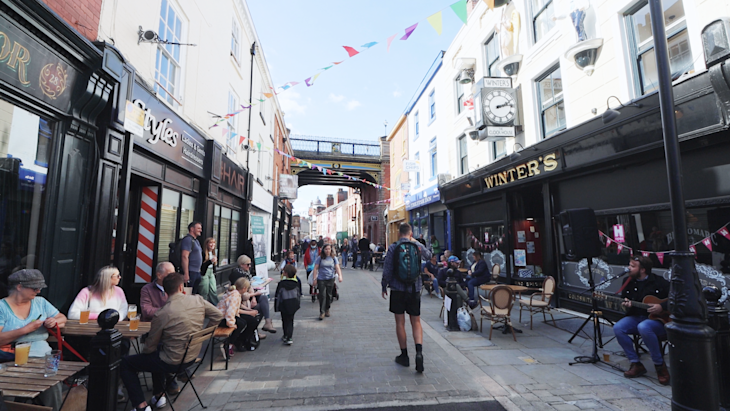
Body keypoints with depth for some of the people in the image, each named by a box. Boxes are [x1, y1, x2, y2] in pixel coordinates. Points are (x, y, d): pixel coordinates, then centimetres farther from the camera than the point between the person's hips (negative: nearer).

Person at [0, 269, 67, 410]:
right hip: (13, 356, -3)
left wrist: (55, 321, -1)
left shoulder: (40, 302, 13)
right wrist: (25, 329, -16)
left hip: (42, 352, 3)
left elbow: (62, 318, 19)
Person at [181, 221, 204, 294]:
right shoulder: (188, 239, -11)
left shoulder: (195, 240, 18)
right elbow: (184, 256, -20)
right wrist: (186, 274, -24)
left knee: (195, 293, 13)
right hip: (190, 272, -9)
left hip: (197, 272, 9)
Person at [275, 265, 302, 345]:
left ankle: (286, 336, 22)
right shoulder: (297, 283, -4)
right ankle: (288, 337, 4)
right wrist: (297, 303, 20)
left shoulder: (281, 283, -12)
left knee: (285, 320, 15)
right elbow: (299, 294, 6)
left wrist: (276, 306, 4)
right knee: (290, 321, 11)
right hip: (293, 305, 2)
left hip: (284, 305, -2)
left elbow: (277, 295, -6)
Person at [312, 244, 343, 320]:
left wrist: (340, 276, -18)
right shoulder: (320, 258, -1)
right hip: (321, 279, -2)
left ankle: (327, 310, 28)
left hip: (330, 279, 2)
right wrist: (314, 279, -6)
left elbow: (337, 268, -2)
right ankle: (322, 312, 1)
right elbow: (315, 268, -1)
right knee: (322, 295, -7)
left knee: (329, 295, 10)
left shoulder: (334, 258, 4)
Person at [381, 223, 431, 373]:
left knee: (400, 323, 10)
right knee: (416, 323, 11)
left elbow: (387, 269, -7)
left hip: (398, 289, -2)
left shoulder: (393, 248, -8)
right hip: (414, 289, 2)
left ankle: (404, 356, 19)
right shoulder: (418, 246, -2)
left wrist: (384, 287, 5)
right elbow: (429, 255, 20)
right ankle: (419, 352, -7)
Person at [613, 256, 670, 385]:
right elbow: (623, 299, 16)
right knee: (618, 328, -22)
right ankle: (636, 364, -7)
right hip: (636, 316, 5)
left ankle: (660, 365, -14)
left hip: (659, 319, -5)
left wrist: (662, 307, -18)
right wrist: (626, 304, -7)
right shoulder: (629, 282, 8)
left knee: (643, 327, -38)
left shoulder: (659, 282, -8)